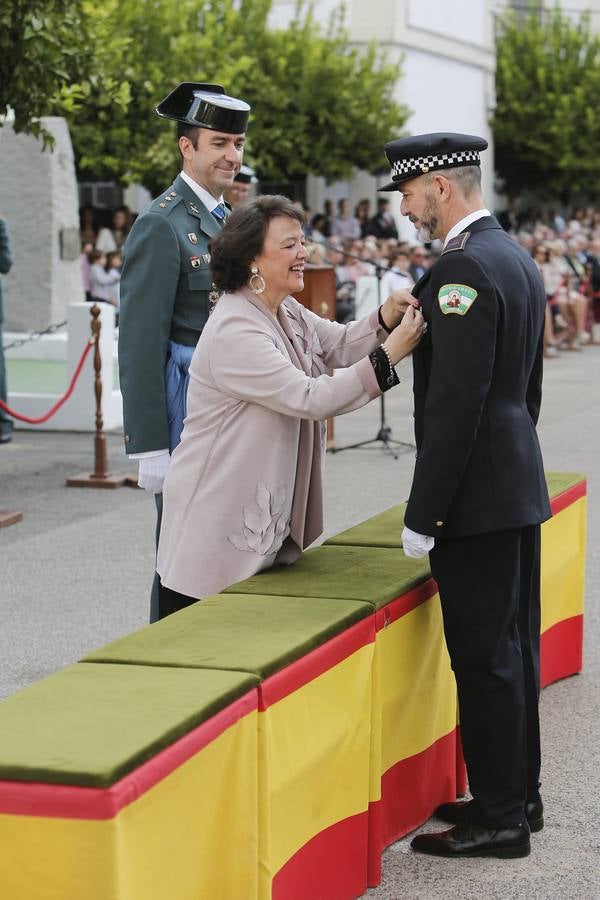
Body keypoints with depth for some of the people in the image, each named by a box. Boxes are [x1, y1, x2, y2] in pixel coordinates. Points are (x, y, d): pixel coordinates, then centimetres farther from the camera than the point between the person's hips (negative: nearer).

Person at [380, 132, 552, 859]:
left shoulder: (461, 269, -18)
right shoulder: (516, 258, 13)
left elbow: (456, 402, -23)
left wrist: (423, 514, -19)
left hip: (476, 497, -10)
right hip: (518, 485, 10)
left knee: (484, 657, -3)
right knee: (513, 647, 16)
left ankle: (499, 818, 5)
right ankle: (517, 794, 26)